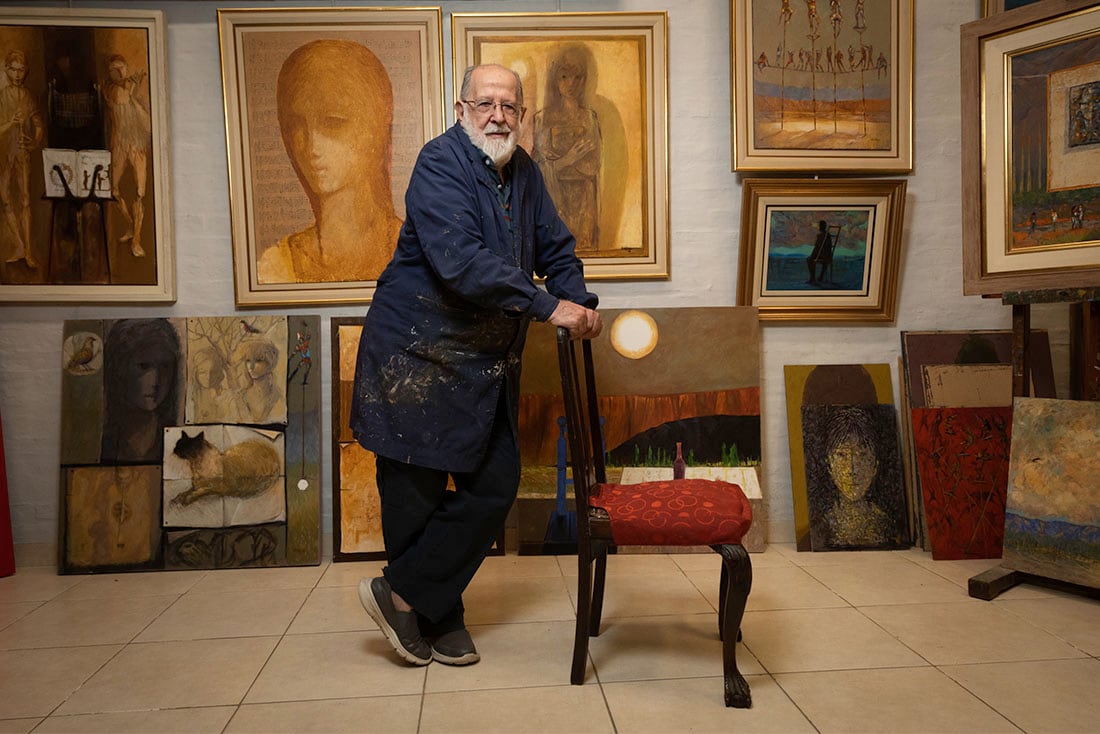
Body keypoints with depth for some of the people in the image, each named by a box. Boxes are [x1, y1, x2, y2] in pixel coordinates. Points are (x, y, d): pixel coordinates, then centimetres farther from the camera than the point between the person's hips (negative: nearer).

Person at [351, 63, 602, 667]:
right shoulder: (440, 164, -14)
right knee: (418, 493, 3)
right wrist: (549, 306, -29)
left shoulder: (523, 173, 10)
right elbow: (461, 260, -28)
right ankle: (435, 620, 22)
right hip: (417, 357, -7)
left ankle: (403, 593, 20)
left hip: (487, 363, 8)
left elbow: (555, 248, 17)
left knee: (495, 486, 7)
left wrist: (580, 302, -3)